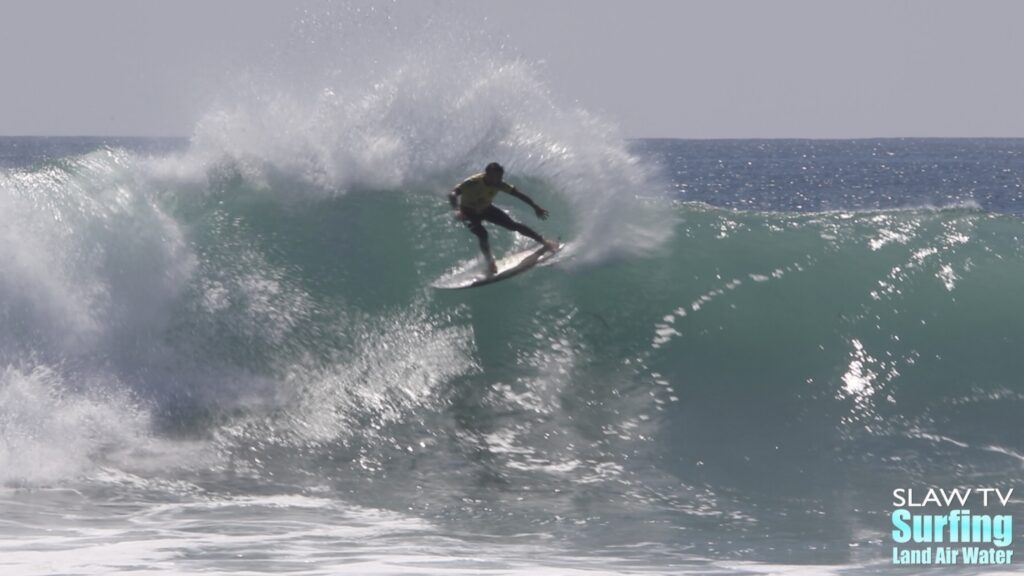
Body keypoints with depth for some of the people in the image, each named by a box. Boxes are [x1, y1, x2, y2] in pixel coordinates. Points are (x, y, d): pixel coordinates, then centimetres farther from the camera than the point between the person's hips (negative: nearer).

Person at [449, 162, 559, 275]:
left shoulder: (499, 185, -22)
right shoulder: (473, 183, -36)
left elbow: (519, 194, -14)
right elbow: (453, 195, -43)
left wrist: (536, 207, -15)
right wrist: (457, 210, -60)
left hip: (486, 209, 4)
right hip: (470, 212, -4)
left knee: (513, 225, -5)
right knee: (482, 234, -29)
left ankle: (543, 241, 3)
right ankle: (490, 263, -16)